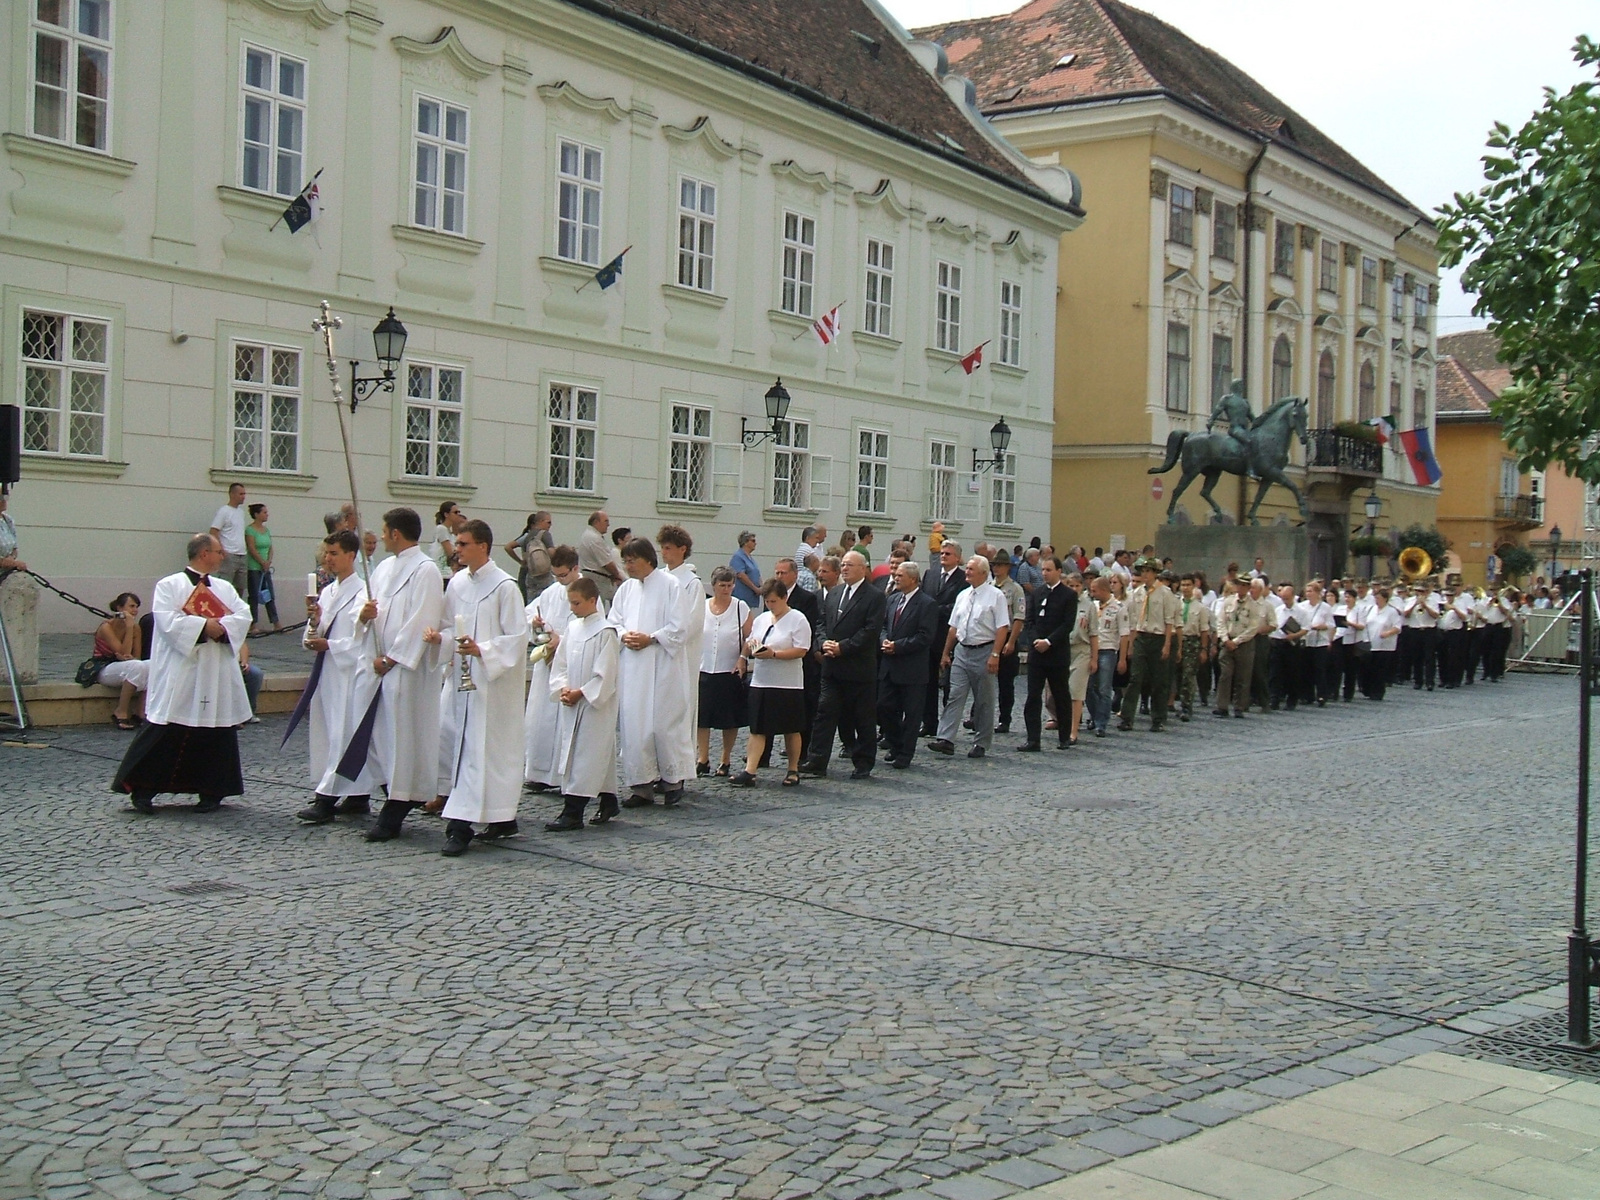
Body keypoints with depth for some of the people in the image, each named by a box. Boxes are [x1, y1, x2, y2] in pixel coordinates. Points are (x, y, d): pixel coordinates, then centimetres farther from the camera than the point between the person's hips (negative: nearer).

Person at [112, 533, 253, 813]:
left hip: (218, 676, 5)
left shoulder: (225, 588, 15)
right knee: (166, 731, -6)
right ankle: (142, 789, 3)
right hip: (179, 675, -5)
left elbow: (244, 616, 3)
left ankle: (212, 791, 14)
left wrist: (220, 627, -14)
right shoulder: (170, 586, 0)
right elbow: (168, 621, -13)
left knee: (216, 732, 5)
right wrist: (204, 625, -16)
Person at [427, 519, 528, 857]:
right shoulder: (457, 583, 10)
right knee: (447, 737, 5)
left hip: (492, 679, -7)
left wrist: (482, 651, -23)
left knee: (479, 748, -6)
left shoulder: (504, 587, -10)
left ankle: (461, 825, -5)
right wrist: (439, 637, -2)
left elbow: (517, 637, -11)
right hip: (460, 675, 7)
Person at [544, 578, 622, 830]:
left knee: (586, 755, -7)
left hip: (595, 703, -8)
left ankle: (573, 813, -9)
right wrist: (563, 688, -4)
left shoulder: (605, 632, -12)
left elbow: (604, 674, -15)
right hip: (570, 704, 8)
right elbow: (560, 662, 13)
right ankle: (608, 803, 22)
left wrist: (581, 693, -15)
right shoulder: (573, 627, 10)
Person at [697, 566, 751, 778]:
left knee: (729, 719, 4)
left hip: (730, 672, -2)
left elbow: (749, 637, 1)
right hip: (703, 670, 2)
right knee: (701, 717, 1)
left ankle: (726, 761, 15)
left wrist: (743, 658, -11)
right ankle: (702, 760, 9)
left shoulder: (741, 607, -1)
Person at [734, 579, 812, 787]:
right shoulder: (761, 620, 13)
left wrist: (773, 654, -22)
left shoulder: (797, 620, -6)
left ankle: (793, 770, 19)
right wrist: (750, 648, -6)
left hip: (788, 684, -5)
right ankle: (749, 771, -1)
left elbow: (801, 651, -15)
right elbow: (747, 648, 18)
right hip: (760, 682, 5)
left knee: (791, 729, 6)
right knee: (757, 729, 1)